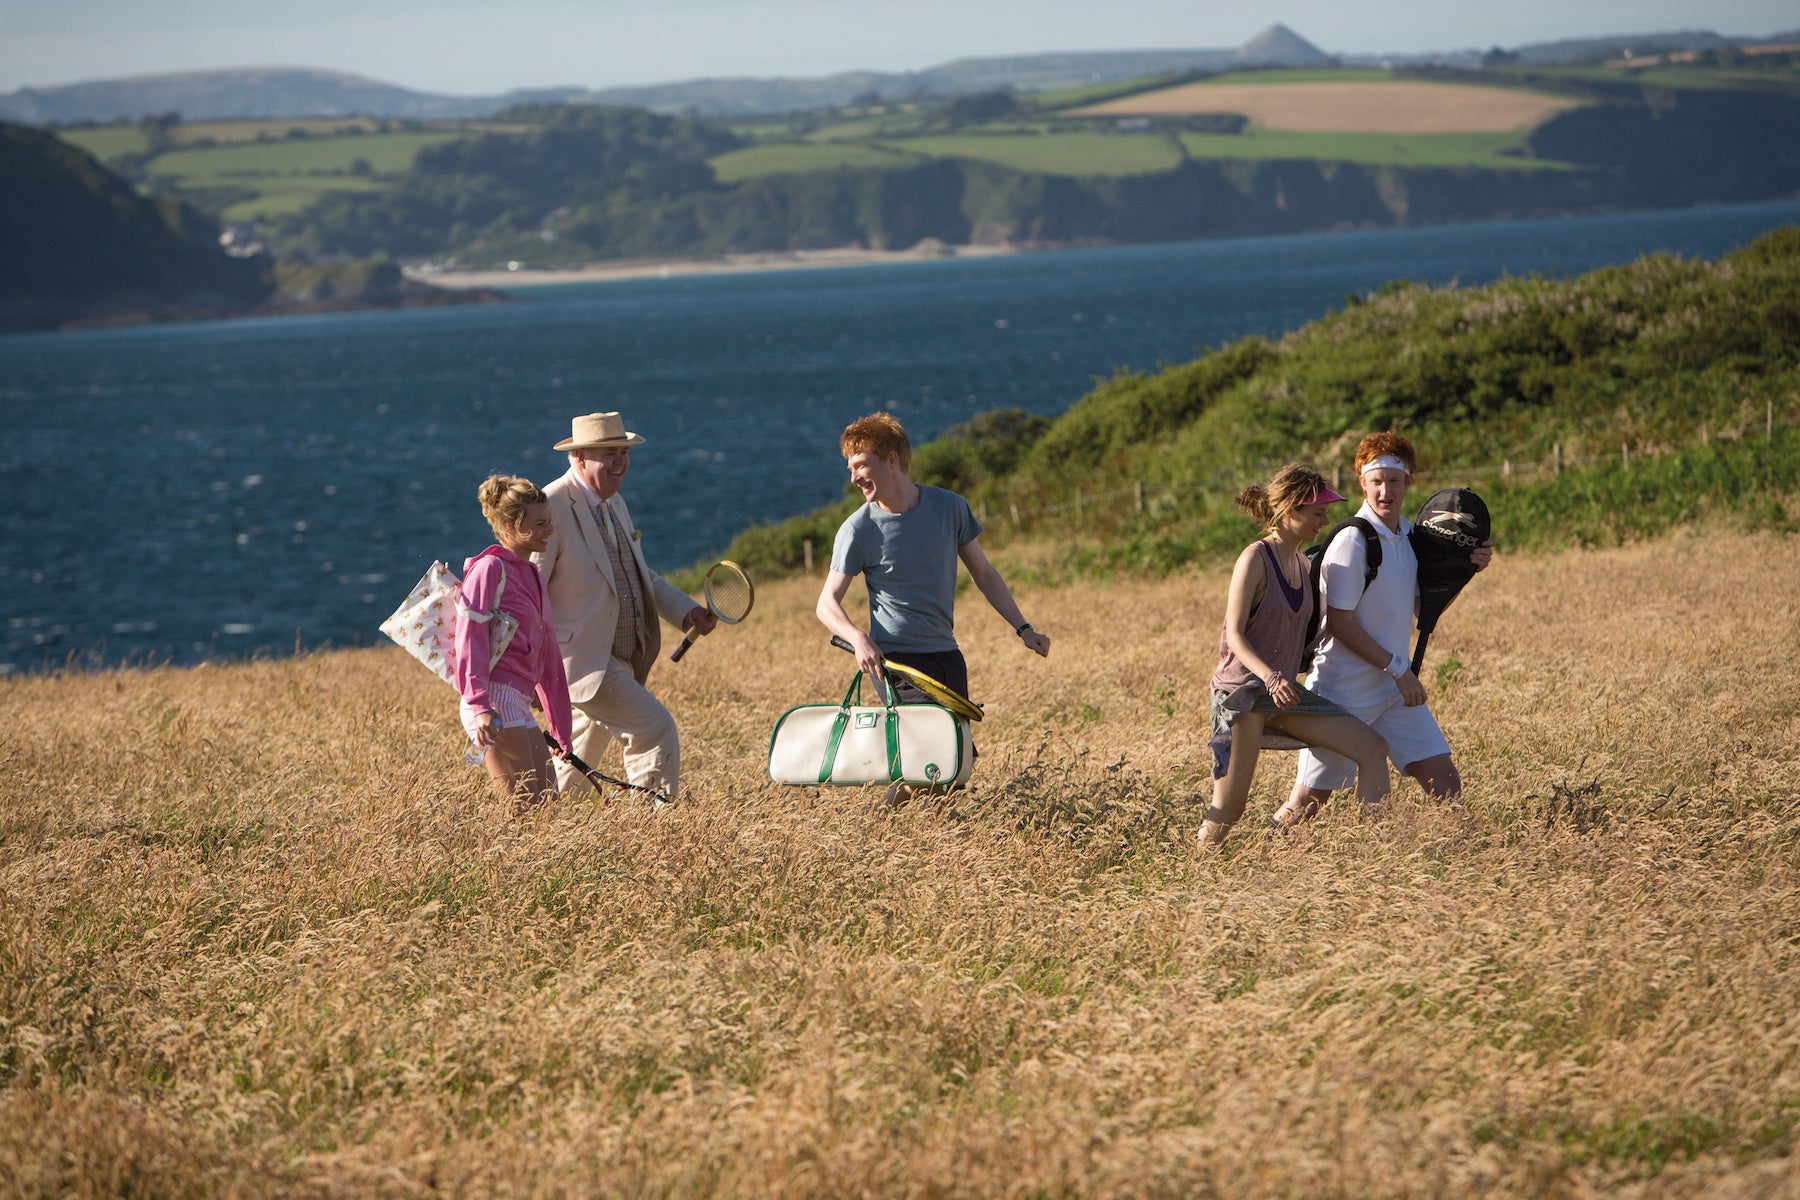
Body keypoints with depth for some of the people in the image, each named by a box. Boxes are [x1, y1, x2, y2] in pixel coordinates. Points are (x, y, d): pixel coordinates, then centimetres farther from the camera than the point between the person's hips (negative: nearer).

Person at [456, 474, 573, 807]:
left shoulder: (532, 576, 21)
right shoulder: (490, 568, -6)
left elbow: (547, 659, 24)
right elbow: (469, 639, -15)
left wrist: (561, 731, 25)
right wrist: (479, 705, -27)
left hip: (519, 705, 9)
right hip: (495, 701, -9)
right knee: (524, 807, -12)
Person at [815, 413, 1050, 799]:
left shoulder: (950, 507, 0)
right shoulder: (858, 530, -7)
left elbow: (983, 573, 10)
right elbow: (827, 603, -6)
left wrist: (1023, 629, 4)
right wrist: (859, 639, -25)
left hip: (946, 655, 4)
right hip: (895, 657, -4)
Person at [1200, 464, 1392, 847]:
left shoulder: (1302, 562, 11)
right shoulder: (1255, 558, -12)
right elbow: (1234, 635, -17)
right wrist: (1270, 678, -31)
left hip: (1284, 691, 7)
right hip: (1242, 691, -7)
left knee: (1372, 749, -2)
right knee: (1229, 807, -9)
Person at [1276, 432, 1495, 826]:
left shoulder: (1410, 535, 7)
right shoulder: (1353, 541, -16)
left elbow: (1424, 607, 18)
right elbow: (1340, 624, -18)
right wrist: (1398, 668, -16)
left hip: (1397, 689, 7)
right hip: (1346, 691, -7)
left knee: (1445, 786, -1)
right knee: (1307, 803, -1)